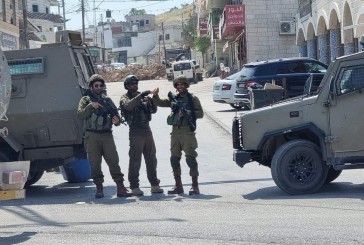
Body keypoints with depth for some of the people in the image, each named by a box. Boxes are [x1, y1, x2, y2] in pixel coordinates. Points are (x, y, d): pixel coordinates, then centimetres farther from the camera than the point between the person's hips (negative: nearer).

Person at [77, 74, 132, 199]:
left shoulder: (107, 100, 15)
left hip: (107, 135, 1)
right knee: (95, 163, 1)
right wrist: (91, 106, -19)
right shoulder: (85, 100, 10)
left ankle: (120, 188, -8)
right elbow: (80, 114, -6)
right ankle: (99, 189, 7)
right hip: (92, 136, -1)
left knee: (113, 161, -5)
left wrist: (117, 120, -11)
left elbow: (115, 115, 12)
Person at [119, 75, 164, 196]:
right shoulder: (124, 98, -1)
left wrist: (150, 101, -6)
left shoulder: (143, 96, 16)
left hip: (147, 130, 6)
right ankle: (134, 187, -3)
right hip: (135, 132, -6)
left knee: (151, 159, 9)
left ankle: (154, 185, 17)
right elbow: (128, 106, -24)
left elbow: (154, 110, 14)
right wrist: (141, 95, -29)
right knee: (135, 160, -6)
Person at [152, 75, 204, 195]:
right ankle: (178, 185, 16)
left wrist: (186, 113, -14)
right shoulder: (173, 99, 16)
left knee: (190, 158, -11)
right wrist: (155, 96, -11)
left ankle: (195, 186, -7)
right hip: (175, 130, 5)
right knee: (174, 158, 7)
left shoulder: (192, 98, 3)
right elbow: (161, 103, 8)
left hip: (187, 130, -5)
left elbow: (200, 113, -2)